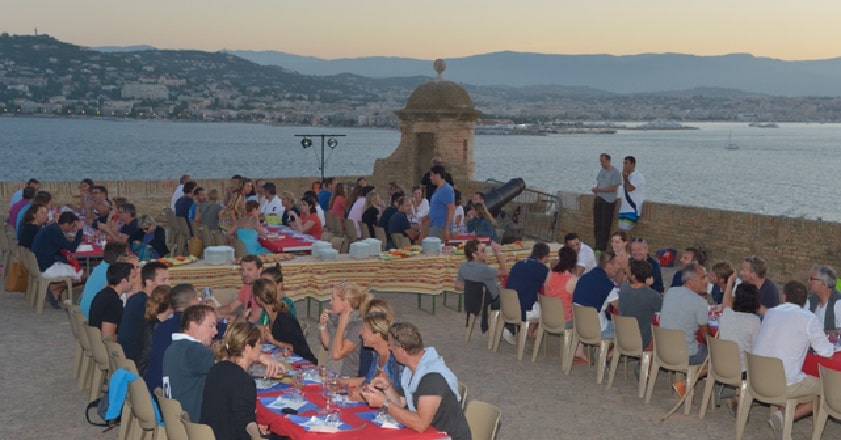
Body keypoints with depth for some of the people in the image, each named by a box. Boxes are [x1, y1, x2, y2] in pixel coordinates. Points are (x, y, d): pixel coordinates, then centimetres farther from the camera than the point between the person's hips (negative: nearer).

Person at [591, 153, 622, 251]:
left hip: (608, 201, -7)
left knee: (605, 226, -3)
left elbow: (613, 188, -16)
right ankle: (597, 246, 15)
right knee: (597, 224, 7)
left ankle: (602, 248, 2)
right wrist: (595, 193, 2)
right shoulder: (601, 171, 13)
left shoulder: (615, 172, -10)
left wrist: (598, 190, -16)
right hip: (598, 199, 7)